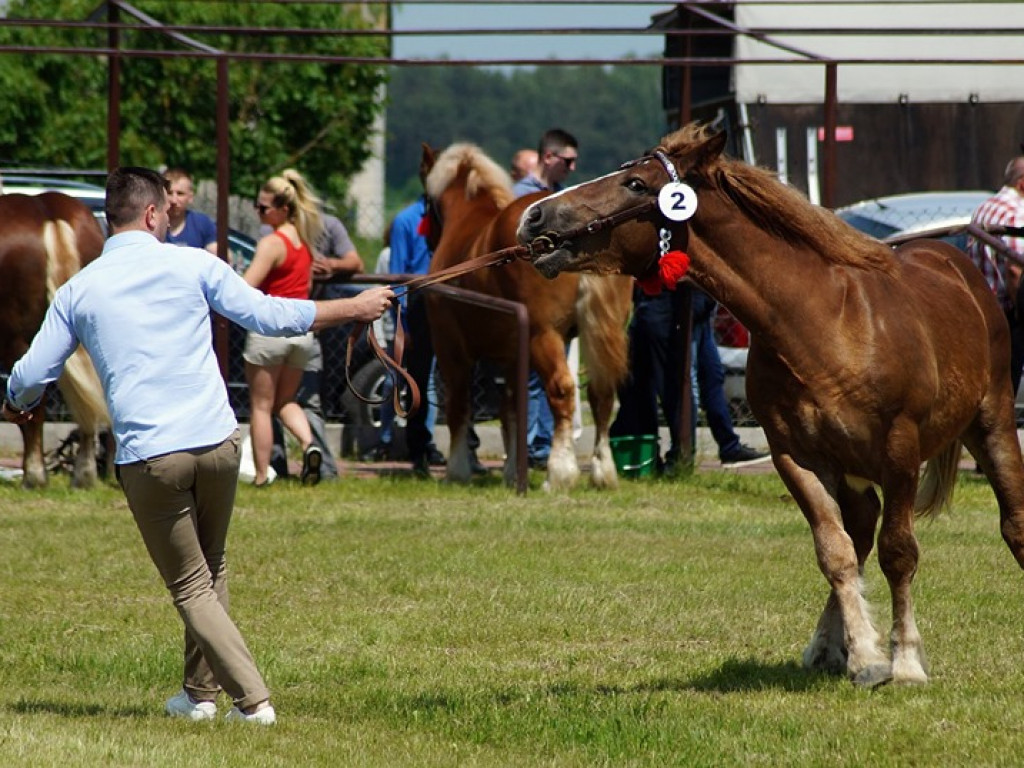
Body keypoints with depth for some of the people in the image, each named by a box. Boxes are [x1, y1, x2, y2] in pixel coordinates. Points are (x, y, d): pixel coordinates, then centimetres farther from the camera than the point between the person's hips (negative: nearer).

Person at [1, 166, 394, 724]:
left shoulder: (78, 291, 6)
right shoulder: (191, 265, 2)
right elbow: (269, 316, 5)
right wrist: (354, 308, 16)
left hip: (147, 457, -1)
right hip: (217, 442, 1)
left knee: (190, 586, 7)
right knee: (211, 572, 21)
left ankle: (253, 699, -6)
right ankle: (201, 690, 26)